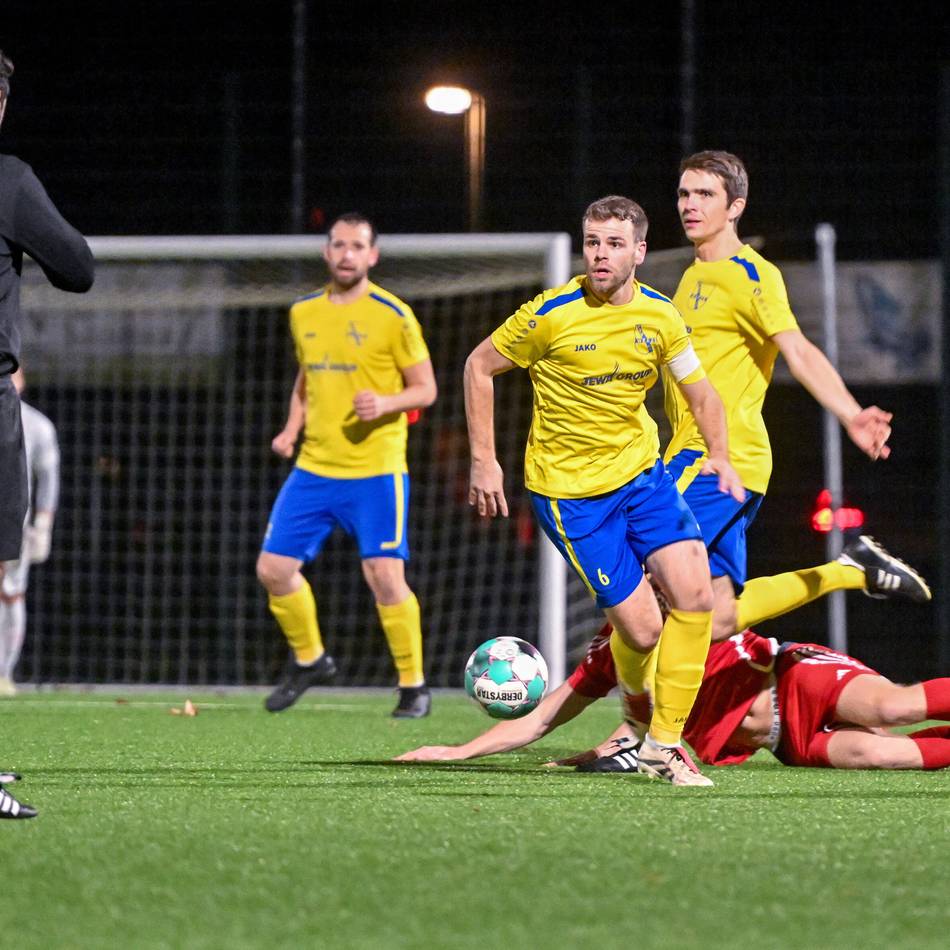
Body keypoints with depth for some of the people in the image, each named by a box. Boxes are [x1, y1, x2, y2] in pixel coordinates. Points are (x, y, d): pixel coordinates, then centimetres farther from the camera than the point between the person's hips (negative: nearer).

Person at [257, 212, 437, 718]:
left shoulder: (392, 315, -6)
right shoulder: (304, 313, 10)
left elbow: (425, 388, -2)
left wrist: (386, 403, -21)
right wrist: (292, 428, 9)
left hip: (376, 471, -5)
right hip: (313, 468, 5)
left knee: (384, 575, -12)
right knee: (274, 567, 1)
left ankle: (413, 685, 4)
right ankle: (308, 658, 25)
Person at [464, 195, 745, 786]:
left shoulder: (660, 317, -2)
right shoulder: (552, 315, -15)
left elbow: (700, 393, 10)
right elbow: (479, 367, -3)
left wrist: (720, 456, -9)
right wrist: (485, 461, -7)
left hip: (641, 471, 4)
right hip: (569, 488, -4)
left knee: (695, 594, -15)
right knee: (642, 630, -9)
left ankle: (664, 743, -3)